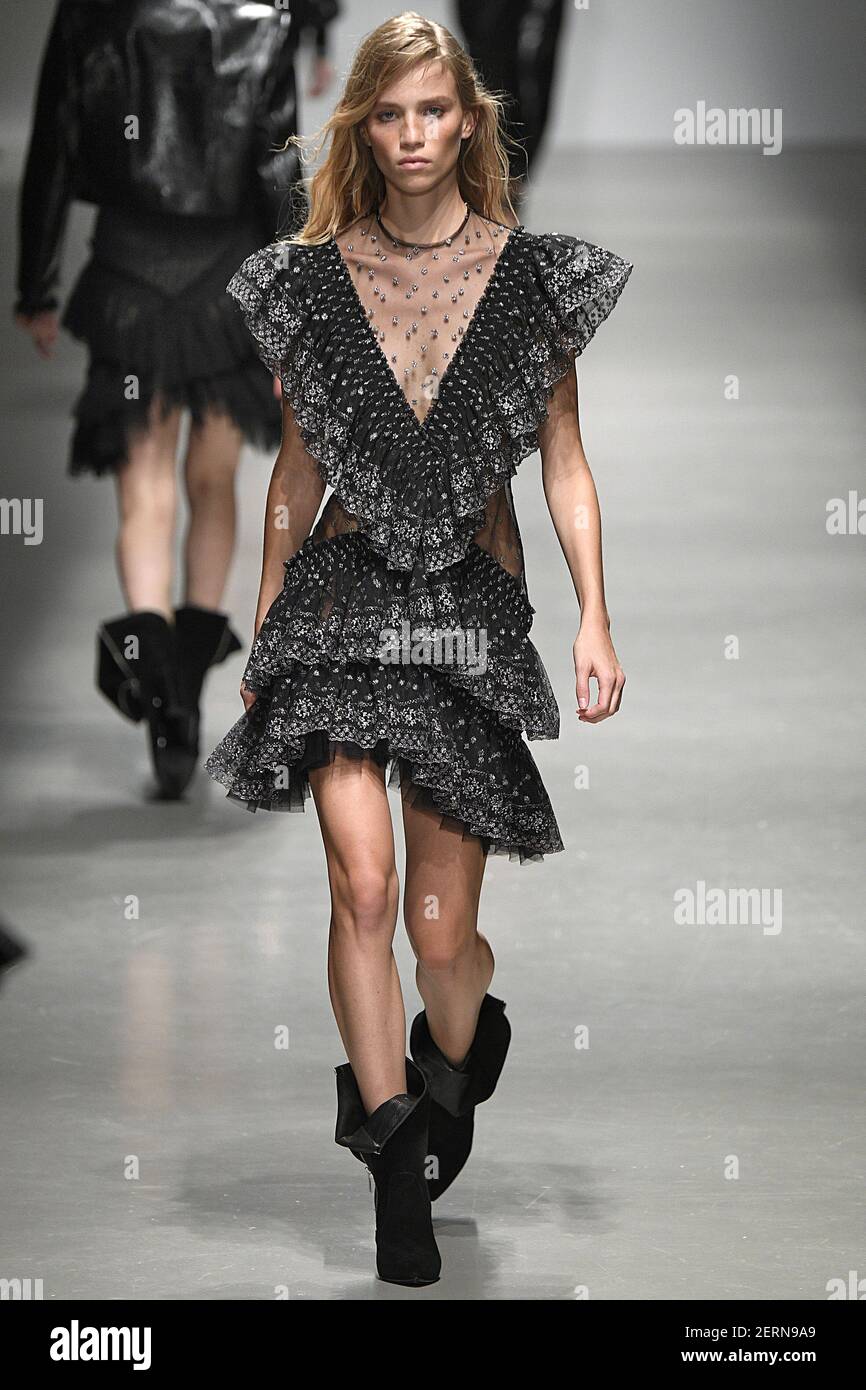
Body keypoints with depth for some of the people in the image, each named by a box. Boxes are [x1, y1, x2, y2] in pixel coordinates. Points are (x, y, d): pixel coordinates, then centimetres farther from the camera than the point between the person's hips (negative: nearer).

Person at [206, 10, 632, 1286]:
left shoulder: (535, 276, 3)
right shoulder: (313, 278, 6)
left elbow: (565, 464, 6)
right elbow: (299, 466, 14)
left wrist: (596, 617, -3)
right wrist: (265, 624, 15)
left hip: (475, 604, 0)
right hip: (344, 596, 0)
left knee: (441, 933, 2)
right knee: (363, 878, -17)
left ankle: (457, 1056, 38)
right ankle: (398, 1167, -7)